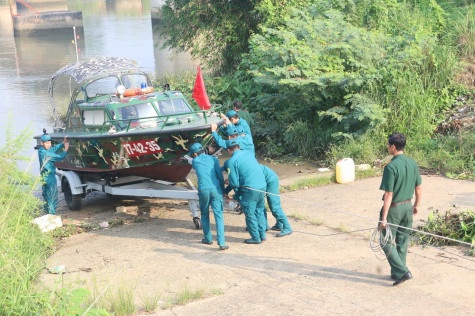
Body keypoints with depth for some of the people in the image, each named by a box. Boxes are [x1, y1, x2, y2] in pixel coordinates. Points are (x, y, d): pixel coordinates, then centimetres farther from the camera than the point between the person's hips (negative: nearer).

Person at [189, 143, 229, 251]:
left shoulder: (195, 162, 12)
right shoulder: (213, 159, 10)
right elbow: (220, 176, 6)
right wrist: (223, 190, 17)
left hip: (203, 190, 0)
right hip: (215, 189, 0)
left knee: (204, 215, 19)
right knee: (218, 215, -1)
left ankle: (208, 238, 29)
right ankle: (221, 242, -10)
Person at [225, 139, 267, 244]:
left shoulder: (232, 161, -10)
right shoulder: (248, 153, 9)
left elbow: (234, 182, -9)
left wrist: (237, 190, 13)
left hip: (250, 189, -7)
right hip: (262, 185, 7)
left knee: (250, 214, 9)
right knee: (259, 211, 20)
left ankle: (256, 237, 16)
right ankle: (262, 234, 27)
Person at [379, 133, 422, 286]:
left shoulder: (391, 167, -21)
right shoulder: (412, 163, 0)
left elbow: (389, 194, -22)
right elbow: (418, 187, 8)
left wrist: (384, 218, -19)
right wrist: (416, 204, 24)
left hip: (394, 208, -7)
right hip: (408, 206, 7)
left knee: (386, 242, 5)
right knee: (402, 241, 16)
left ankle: (402, 271, -4)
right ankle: (397, 273, 25)